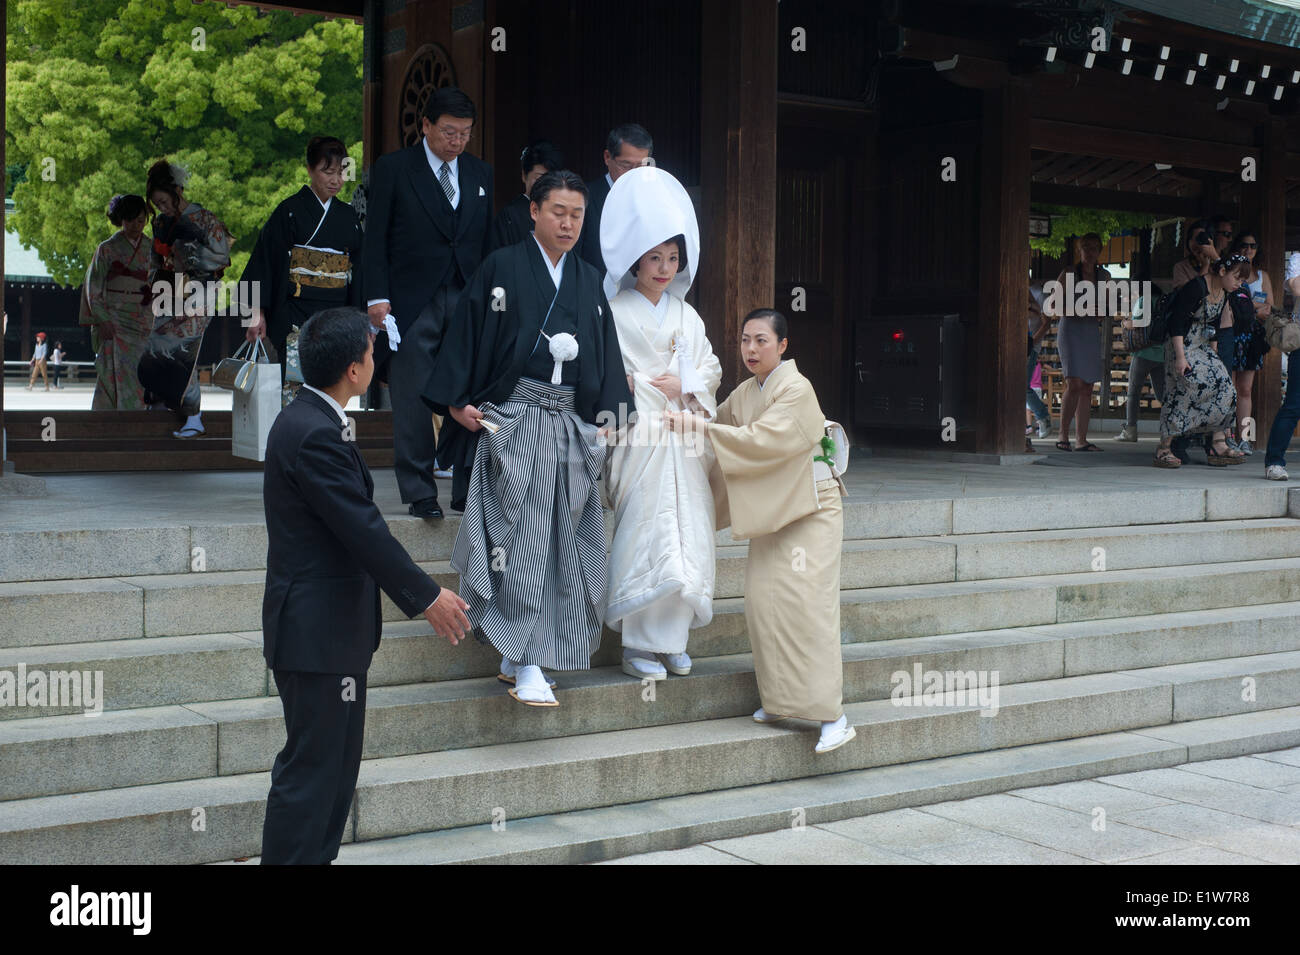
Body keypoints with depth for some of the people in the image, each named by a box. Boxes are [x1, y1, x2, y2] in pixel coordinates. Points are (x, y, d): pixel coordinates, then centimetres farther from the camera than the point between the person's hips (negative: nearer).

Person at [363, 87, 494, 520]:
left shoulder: (480, 173, 14)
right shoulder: (393, 168, 2)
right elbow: (375, 239, 0)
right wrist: (378, 297, -7)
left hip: (468, 301, 3)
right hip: (413, 304, -3)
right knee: (414, 403, -1)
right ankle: (419, 492, 8)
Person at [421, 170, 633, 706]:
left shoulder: (589, 281, 16)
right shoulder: (501, 268, 2)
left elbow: (606, 353, 18)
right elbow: (467, 334, 0)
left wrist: (606, 417, 10)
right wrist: (458, 402, -8)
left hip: (571, 425, 5)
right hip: (514, 419, -5)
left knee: (564, 538, 2)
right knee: (524, 533, -13)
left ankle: (514, 656, 10)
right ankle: (526, 666, -12)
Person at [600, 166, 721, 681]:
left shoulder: (686, 315, 17)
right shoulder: (617, 313, -1)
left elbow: (710, 366, 16)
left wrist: (686, 386, -2)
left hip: (684, 436, 6)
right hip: (640, 436, -6)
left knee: (687, 532, 2)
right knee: (645, 532, -10)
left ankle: (672, 638, 11)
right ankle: (638, 644, -3)